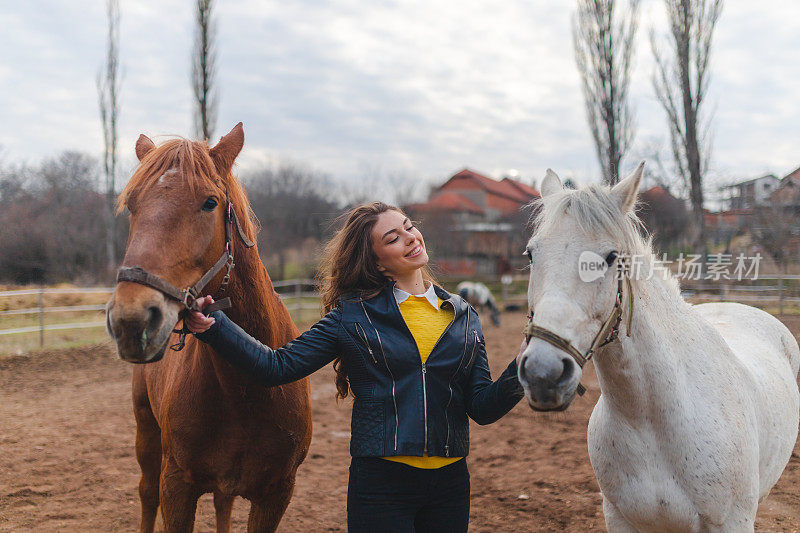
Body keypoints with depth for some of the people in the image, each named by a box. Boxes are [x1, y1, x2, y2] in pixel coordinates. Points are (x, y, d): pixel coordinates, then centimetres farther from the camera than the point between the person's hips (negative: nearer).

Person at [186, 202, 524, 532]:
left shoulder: (463, 316, 6)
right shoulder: (354, 315, -3)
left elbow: (482, 408, 4)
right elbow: (278, 366, -6)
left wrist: (517, 374, -14)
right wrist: (211, 326, -14)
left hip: (450, 484, 4)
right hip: (381, 484, -3)